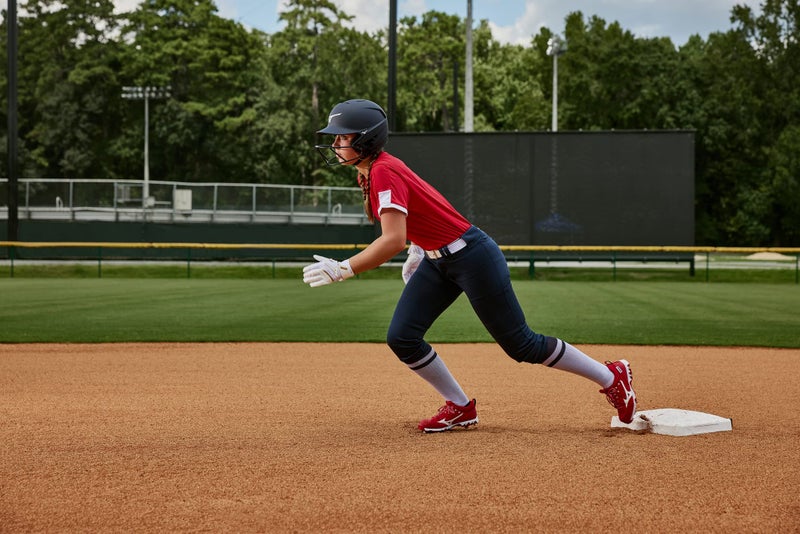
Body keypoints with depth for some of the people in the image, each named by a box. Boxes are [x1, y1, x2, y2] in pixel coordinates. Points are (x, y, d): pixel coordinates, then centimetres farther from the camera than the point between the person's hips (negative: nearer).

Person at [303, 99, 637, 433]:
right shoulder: (369, 172, 4)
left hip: (472, 256, -9)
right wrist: (416, 254, 17)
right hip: (437, 261, 9)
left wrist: (342, 270, -32)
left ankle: (612, 376, 18)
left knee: (522, 345, 1)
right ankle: (460, 408, 15)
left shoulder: (383, 173, -24)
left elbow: (393, 240, -34)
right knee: (401, 338, 0)